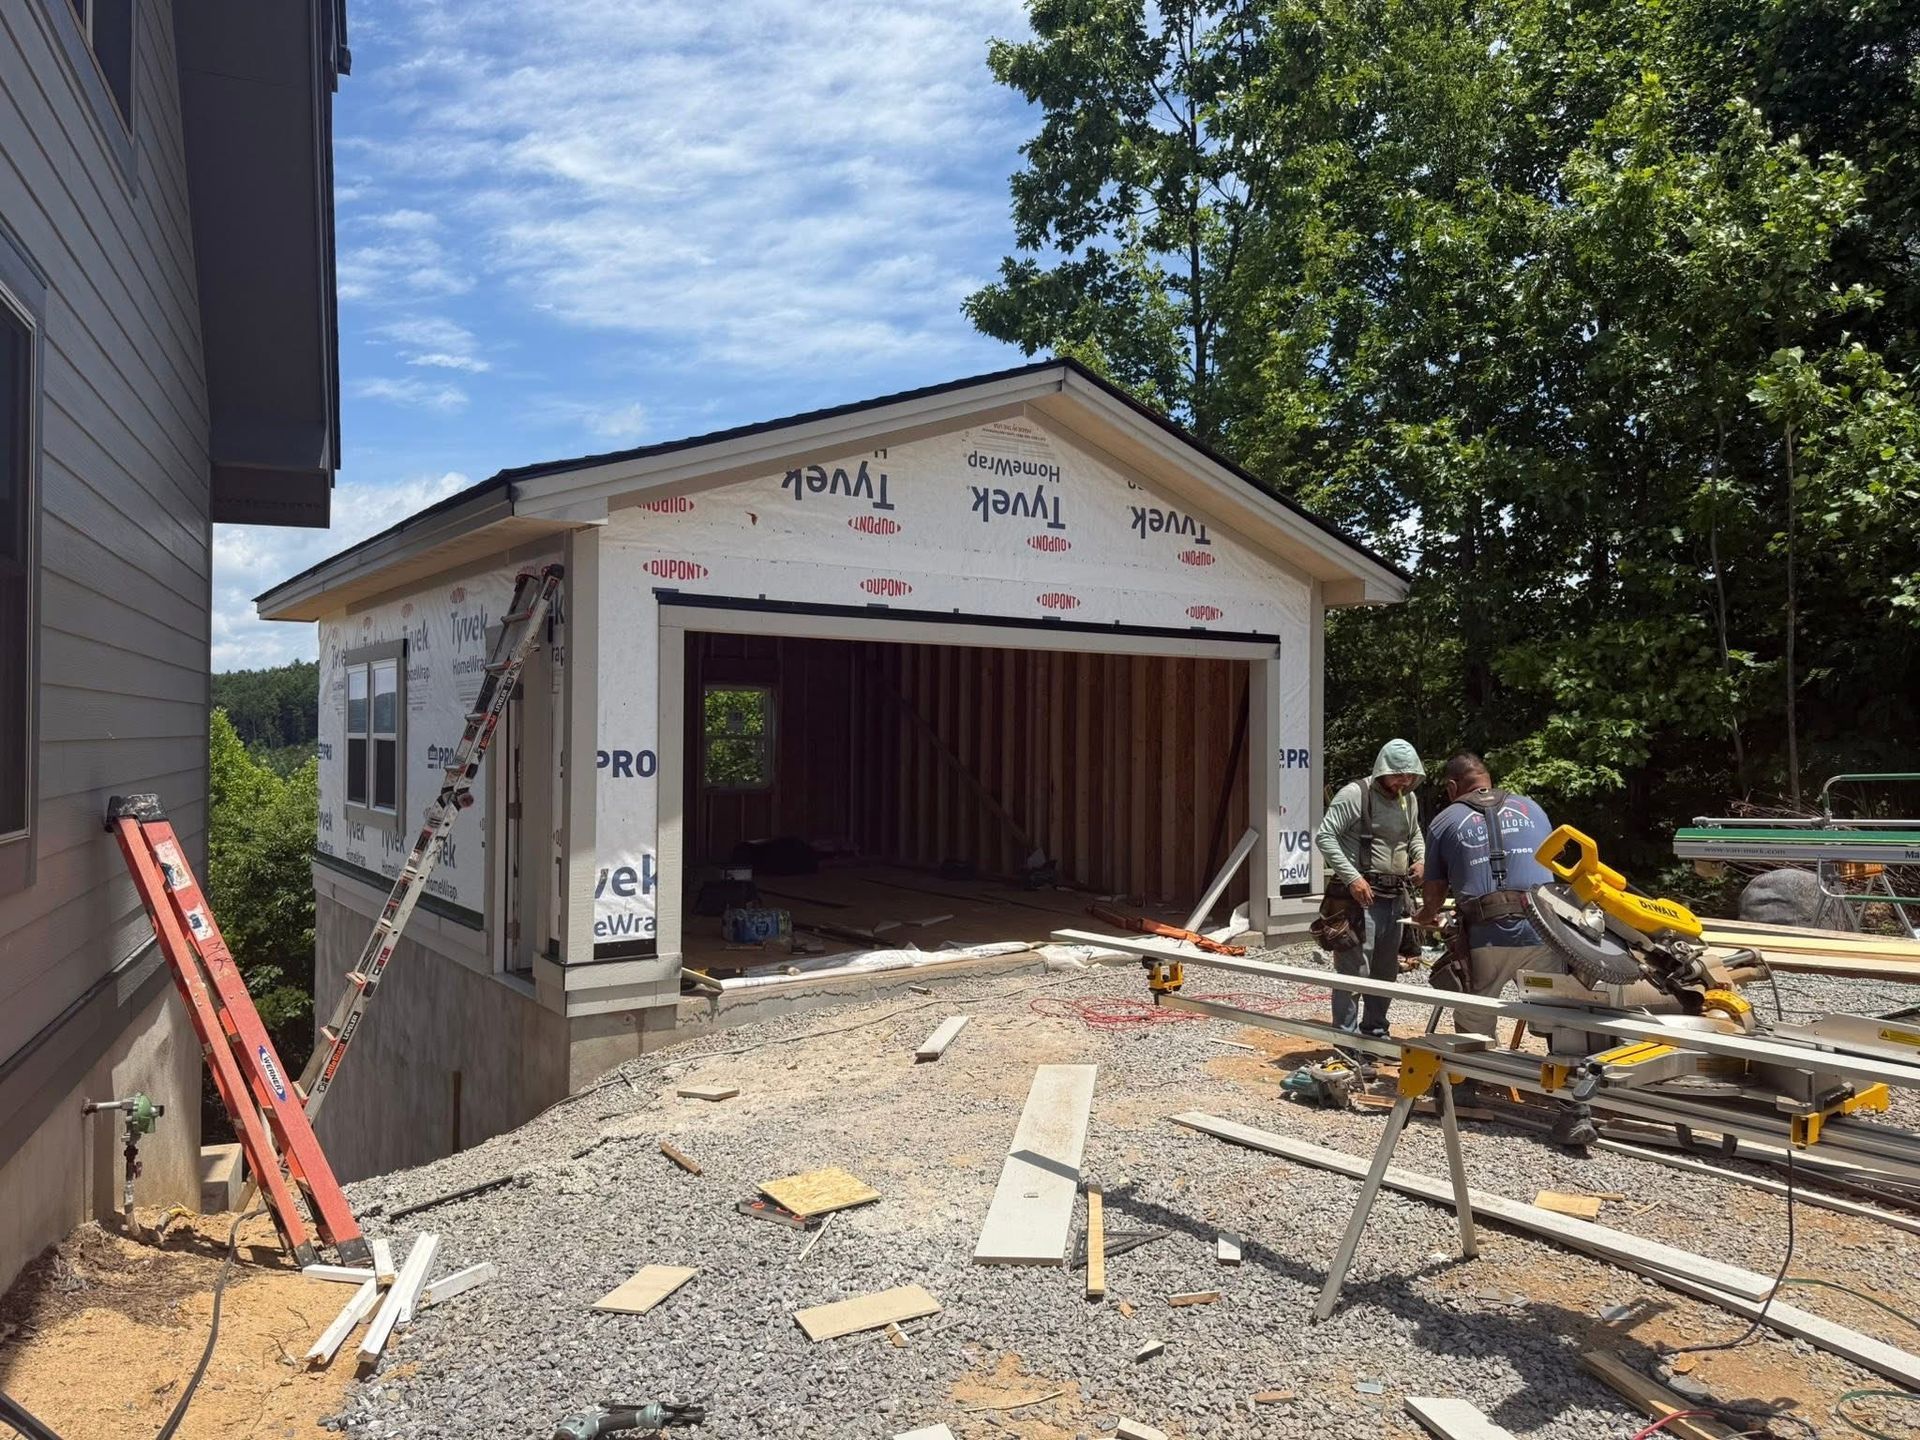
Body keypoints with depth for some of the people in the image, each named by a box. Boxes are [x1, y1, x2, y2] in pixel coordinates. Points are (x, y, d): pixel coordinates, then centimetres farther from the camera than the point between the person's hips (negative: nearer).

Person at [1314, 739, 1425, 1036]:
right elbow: (1324, 836, -16)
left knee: (1386, 972, 16)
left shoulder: (1408, 799, 11)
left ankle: (1374, 1032, 29)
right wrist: (1352, 877, -22)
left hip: (1395, 898, 8)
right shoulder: (1355, 794, -12)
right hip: (1361, 897, -8)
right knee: (1354, 970, -7)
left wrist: (1421, 860, 8)